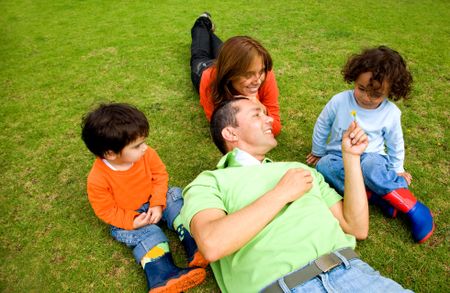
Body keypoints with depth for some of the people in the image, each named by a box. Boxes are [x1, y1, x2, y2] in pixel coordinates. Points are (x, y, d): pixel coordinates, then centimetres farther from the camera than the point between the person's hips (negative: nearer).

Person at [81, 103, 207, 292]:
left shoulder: (146, 154, -20)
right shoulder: (97, 180, -28)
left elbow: (160, 175, -8)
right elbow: (106, 210, -16)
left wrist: (158, 204, -21)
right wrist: (132, 221, -28)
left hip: (153, 202, 4)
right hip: (126, 220, -3)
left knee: (175, 197, -17)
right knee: (148, 233, -27)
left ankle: (197, 247, -25)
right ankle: (164, 276, -35)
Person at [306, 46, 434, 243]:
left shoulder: (391, 113, -8)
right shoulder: (339, 101, -10)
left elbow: (395, 144, 8)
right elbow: (322, 126, 5)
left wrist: (397, 169, 17)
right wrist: (317, 152, 13)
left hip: (371, 157, -1)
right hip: (338, 156, 2)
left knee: (371, 166, -39)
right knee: (324, 166, -35)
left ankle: (413, 207, -25)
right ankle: (379, 196, -32)